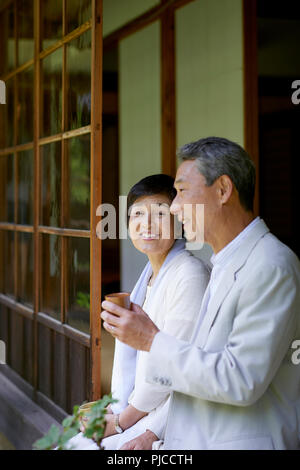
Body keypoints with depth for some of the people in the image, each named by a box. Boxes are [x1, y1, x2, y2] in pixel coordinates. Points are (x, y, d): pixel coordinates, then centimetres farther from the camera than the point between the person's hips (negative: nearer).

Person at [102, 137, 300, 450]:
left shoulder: (272, 267, -17)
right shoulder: (224, 265, 13)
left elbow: (241, 380, -23)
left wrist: (153, 340, -16)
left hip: (243, 441, -8)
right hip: (199, 439, 8)